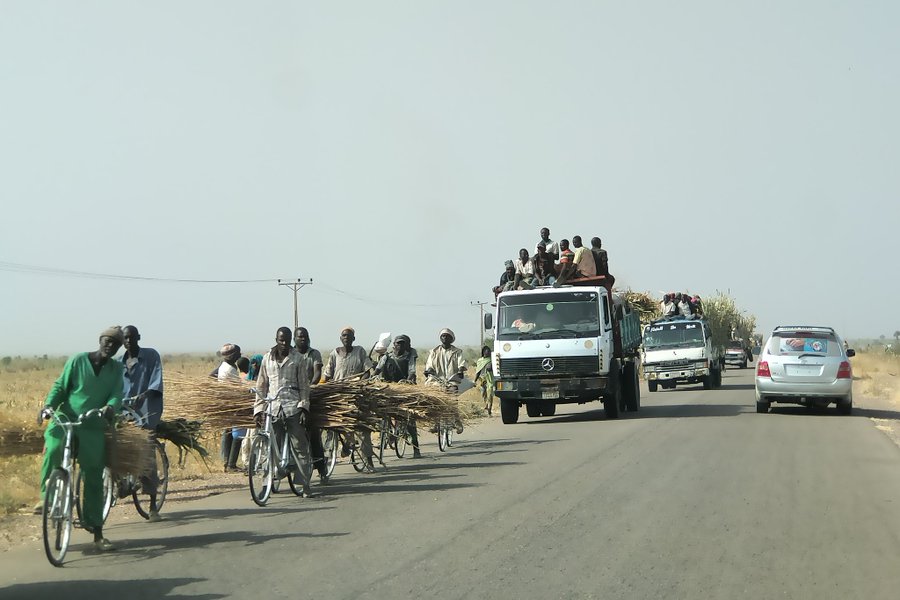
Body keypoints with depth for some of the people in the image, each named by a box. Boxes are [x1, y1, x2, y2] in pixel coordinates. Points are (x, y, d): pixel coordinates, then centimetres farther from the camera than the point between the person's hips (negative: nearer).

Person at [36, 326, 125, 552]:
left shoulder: (117, 369, 6)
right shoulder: (77, 361, -1)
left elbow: (117, 394, -6)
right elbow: (60, 386, -2)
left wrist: (110, 407, -29)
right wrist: (48, 404, -20)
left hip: (93, 426, 2)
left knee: (94, 479, 4)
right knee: (52, 450, -34)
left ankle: (97, 534, 9)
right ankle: (46, 498, -16)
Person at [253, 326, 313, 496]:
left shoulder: (297, 358, 5)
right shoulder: (267, 358, 11)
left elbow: (304, 386, 5)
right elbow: (261, 386, 13)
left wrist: (304, 408, -5)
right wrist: (258, 410, 6)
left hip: (292, 407, -2)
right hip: (272, 408, 2)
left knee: (300, 447, -3)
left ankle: (305, 485, -2)